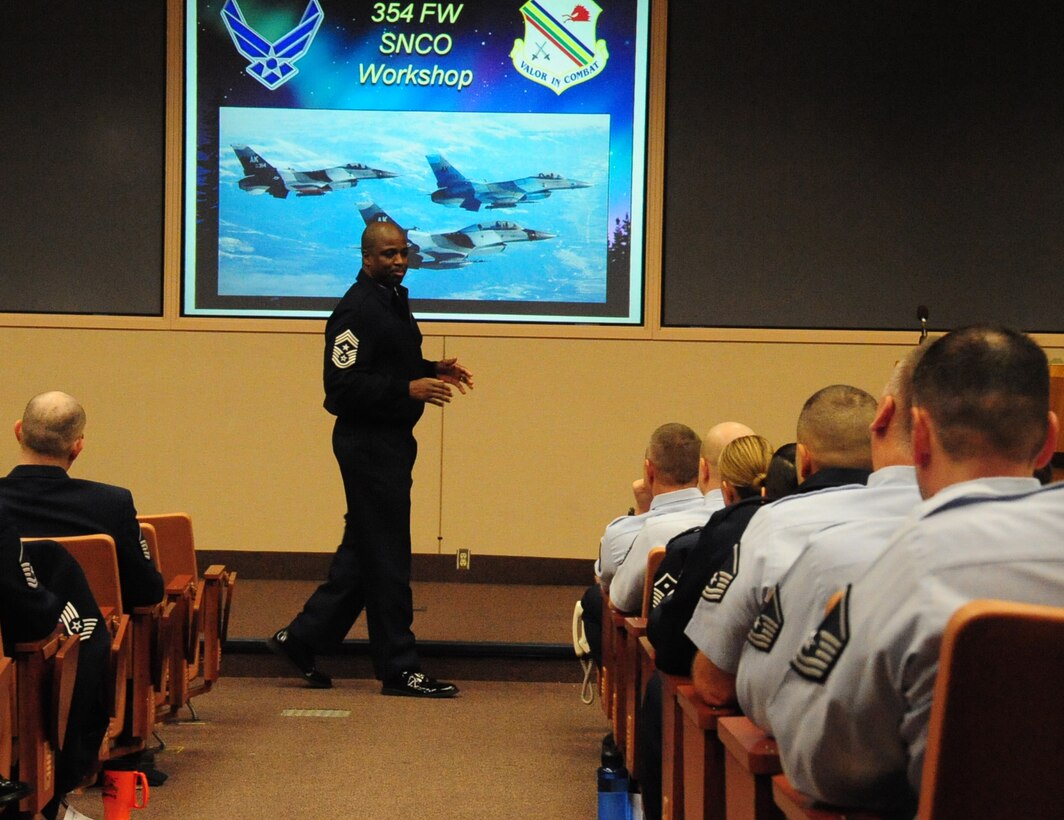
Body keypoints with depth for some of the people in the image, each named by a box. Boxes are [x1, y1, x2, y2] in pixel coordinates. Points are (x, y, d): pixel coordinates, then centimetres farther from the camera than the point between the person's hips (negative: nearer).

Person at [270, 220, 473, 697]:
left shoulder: (393, 301, 15)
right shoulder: (357, 309, -16)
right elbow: (342, 384, -22)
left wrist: (433, 370, 7)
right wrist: (409, 388, -26)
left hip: (390, 440, 10)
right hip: (367, 442, -10)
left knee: (363, 550, 15)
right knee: (386, 555, -4)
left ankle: (302, 639, 23)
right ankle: (398, 669, 3)